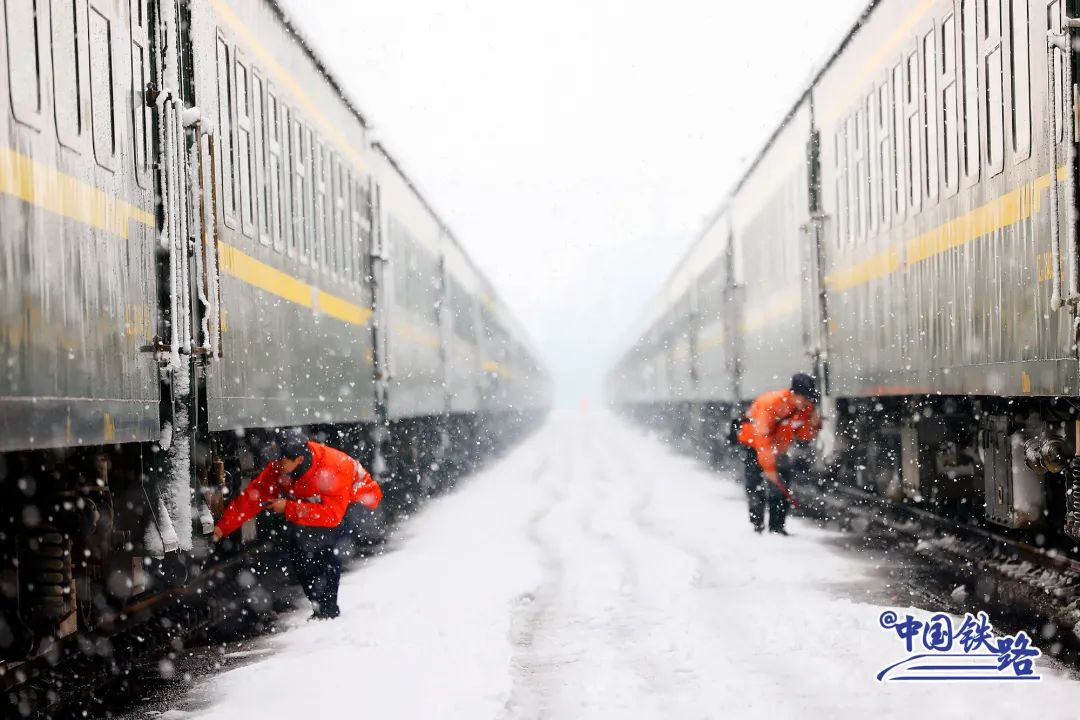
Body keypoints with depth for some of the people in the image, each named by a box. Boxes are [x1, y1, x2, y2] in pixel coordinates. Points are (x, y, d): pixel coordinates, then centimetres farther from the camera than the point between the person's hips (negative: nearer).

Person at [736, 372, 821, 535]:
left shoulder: (806, 408, -12)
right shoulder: (772, 403, -32)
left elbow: (804, 436, -4)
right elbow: (762, 437, -32)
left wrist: (814, 424, -25)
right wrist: (769, 468, -33)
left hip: (778, 447, 6)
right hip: (753, 442, -6)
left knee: (781, 486, -2)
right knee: (756, 485, -13)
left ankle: (777, 526, 3)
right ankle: (757, 525, -6)